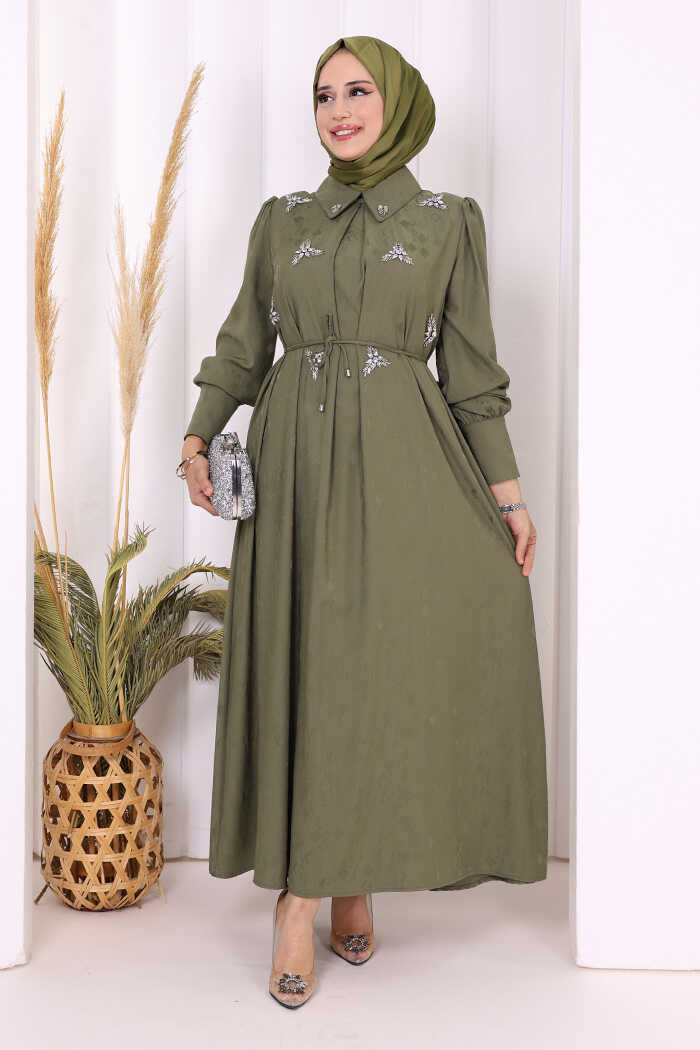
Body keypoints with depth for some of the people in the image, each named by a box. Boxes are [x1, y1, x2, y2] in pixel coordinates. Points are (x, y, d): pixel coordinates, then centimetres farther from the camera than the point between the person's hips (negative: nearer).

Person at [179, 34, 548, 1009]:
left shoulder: (448, 220, 7)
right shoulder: (282, 219, 12)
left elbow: (470, 368, 5)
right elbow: (243, 342, 14)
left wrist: (506, 492, 1)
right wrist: (199, 436, 0)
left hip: (401, 459, -1)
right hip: (295, 459, 1)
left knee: (388, 662, -3)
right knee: (302, 662, 0)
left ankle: (349, 876, 13)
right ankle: (305, 893, 7)